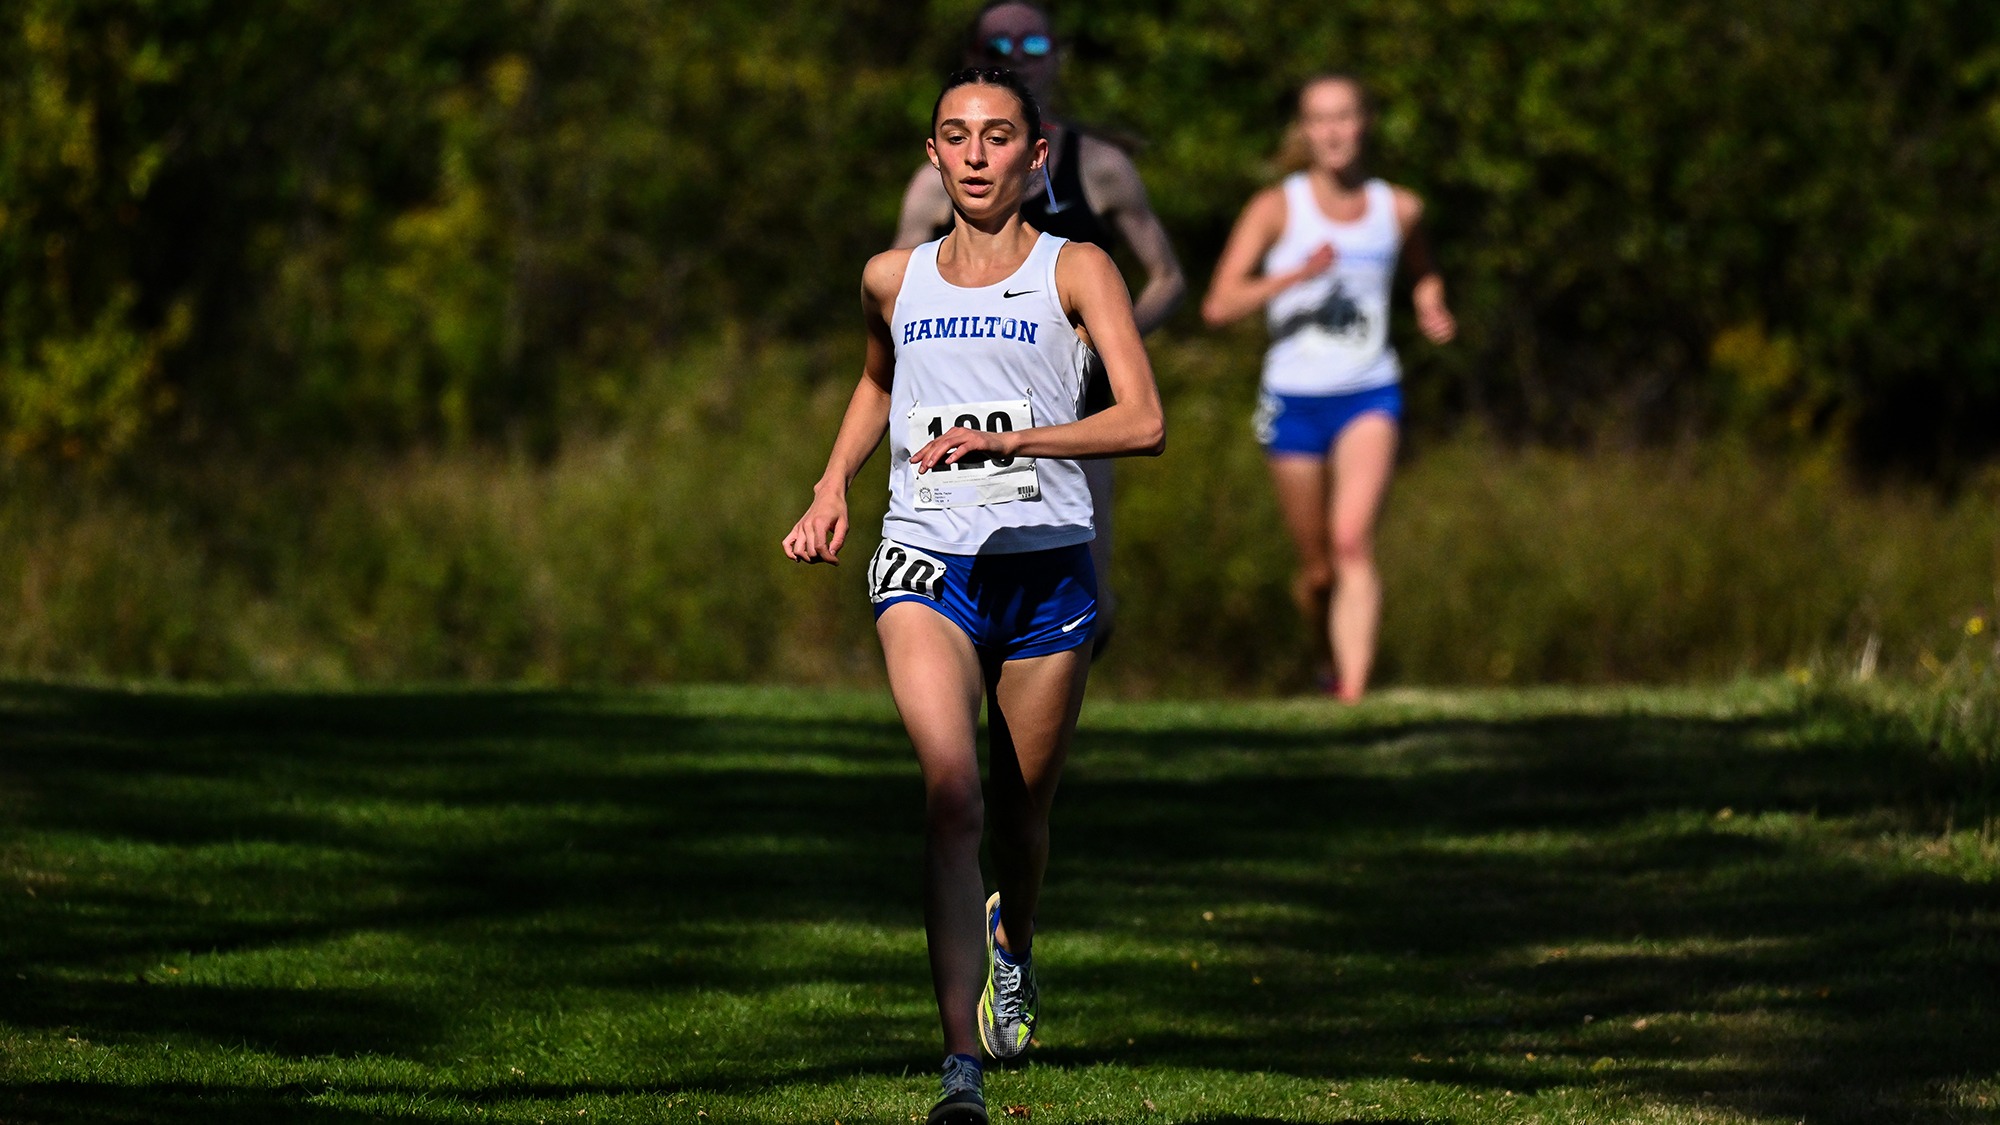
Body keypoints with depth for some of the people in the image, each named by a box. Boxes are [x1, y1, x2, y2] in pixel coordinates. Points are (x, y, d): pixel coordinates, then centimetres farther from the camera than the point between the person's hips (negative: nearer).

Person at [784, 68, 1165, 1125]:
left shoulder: (1076, 271, -1)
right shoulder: (893, 278, 9)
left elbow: (1143, 421, -11)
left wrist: (1000, 438, -21)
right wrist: (831, 488, 17)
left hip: (1045, 562, 0)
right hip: (926, 560, 0)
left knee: (1020, 807, 12)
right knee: (951, 786, -21)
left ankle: (1011, 940, 50)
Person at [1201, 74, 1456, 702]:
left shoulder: (1398, 209, 4)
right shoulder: (1277, 210, -3)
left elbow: (1422, 274, 27)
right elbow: (1219, 307, -12)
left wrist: (1432, 310, 4)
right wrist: (1297, 274, -25)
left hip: (1370, 396, 0)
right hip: (1295, 400, 0)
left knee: (1352, 541, -23)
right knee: (1317, 571, 8)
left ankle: (1353, 691, -31)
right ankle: (1334, 664, 38)